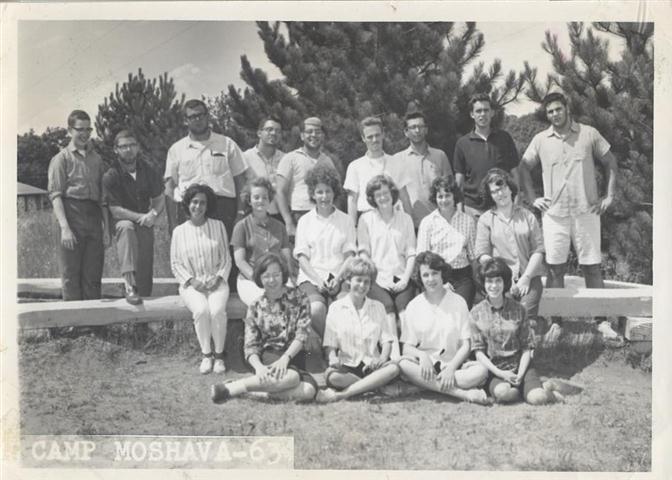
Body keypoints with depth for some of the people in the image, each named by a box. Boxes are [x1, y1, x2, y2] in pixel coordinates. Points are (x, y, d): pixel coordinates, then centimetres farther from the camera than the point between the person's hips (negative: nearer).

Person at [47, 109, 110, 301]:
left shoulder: (96, 159, 17)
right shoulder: (61, 158, 3)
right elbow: (55, 195, -5)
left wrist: (106, 228, 10)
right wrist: (64, 227, -15)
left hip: (94, 217, 4)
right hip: (72, 215, -4)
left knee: (93, 277, 5)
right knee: (71, 276, -2)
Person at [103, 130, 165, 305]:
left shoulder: (148, 170, 2)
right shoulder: (110, 176, -11)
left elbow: (159, 200, 8)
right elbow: (116, 211, -13)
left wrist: (153, 214, -13)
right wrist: (141, 217, -19)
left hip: (145, 224, 4)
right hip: (122, 221, -4)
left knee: (145, 269, -8)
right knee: (126, 227, -39)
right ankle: (129, 285, -46)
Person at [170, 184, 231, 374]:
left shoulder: (217, 226, 8)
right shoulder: (179, 231, 8)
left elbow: (226, 258, 9)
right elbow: (175, 263, 7)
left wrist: (218, 277, -7)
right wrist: (191, 280, -7)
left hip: (216, 281, 0)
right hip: (191, 284, 0)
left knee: (217, 310, -30)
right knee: (201, 310, -31)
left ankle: (219, 355, -13)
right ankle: (206, 355, -13)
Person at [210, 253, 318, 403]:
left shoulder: (299, 299, 5)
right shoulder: (256, 307, 6)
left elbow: (301, 335, -4)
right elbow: (250, 346, 0)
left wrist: (285, 358, -20)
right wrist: (258, 366, -22)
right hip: (268, 356, -1)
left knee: (309, 390, -31)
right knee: (291, 377, -36)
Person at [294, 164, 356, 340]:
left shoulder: (346, 220, 14)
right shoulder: (305, 221, 13)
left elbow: (349, 255, 7)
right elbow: (302, 257, 5)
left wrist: (338, 278, -10)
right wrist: (318, 279, -11)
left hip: (339, 278, 1)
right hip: (311, 278, 0)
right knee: (316, 308, -31)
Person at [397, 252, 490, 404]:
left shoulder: (458, 302, 7)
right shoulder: (413, 306, 8)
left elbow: (465, 346, 2)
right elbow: (407, 347, 4)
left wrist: (451, 368, -15)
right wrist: (422, 355, -19)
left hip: (453, 365, 0)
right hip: (425, 367, 0)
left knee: (481, 371, -29)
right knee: (404, 364, -33)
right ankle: (463, 393, -32)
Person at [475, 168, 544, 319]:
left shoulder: (527, 216, 16)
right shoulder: (485, 220, 11)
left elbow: (538, 250, 8)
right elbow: (482, 255, 2)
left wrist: (526, 277, -6)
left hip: (529, 277, 1)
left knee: (526, 313, -25)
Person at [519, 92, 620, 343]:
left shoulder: (589, 134, 1)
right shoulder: (540, 140, 4)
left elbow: (611, 163, 8)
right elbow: (524, 168, 13)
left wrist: (609, 195, 1)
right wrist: (532, 198, 4)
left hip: (586, 212, -1)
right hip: (554, 214, 1)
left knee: (592, 268, 3)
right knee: (555, 269, 3)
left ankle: (602, 322, 11)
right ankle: (556, 322, 12)